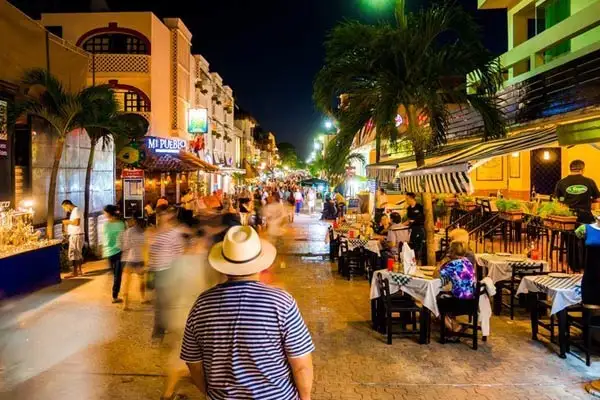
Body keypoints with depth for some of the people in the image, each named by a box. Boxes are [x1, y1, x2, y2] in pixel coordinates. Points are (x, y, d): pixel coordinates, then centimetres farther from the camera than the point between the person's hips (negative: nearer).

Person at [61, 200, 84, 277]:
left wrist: (67, 221, -11)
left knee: (73, 253, -7)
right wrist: (67, 223, 6)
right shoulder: (74, 211, 18)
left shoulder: (76, 210, -13)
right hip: (75, 235, 10)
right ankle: (79, 270, 21)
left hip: (76, 235, -10)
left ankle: (75, 273, -4)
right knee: (78, 253, 14)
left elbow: (77, 222, -24)